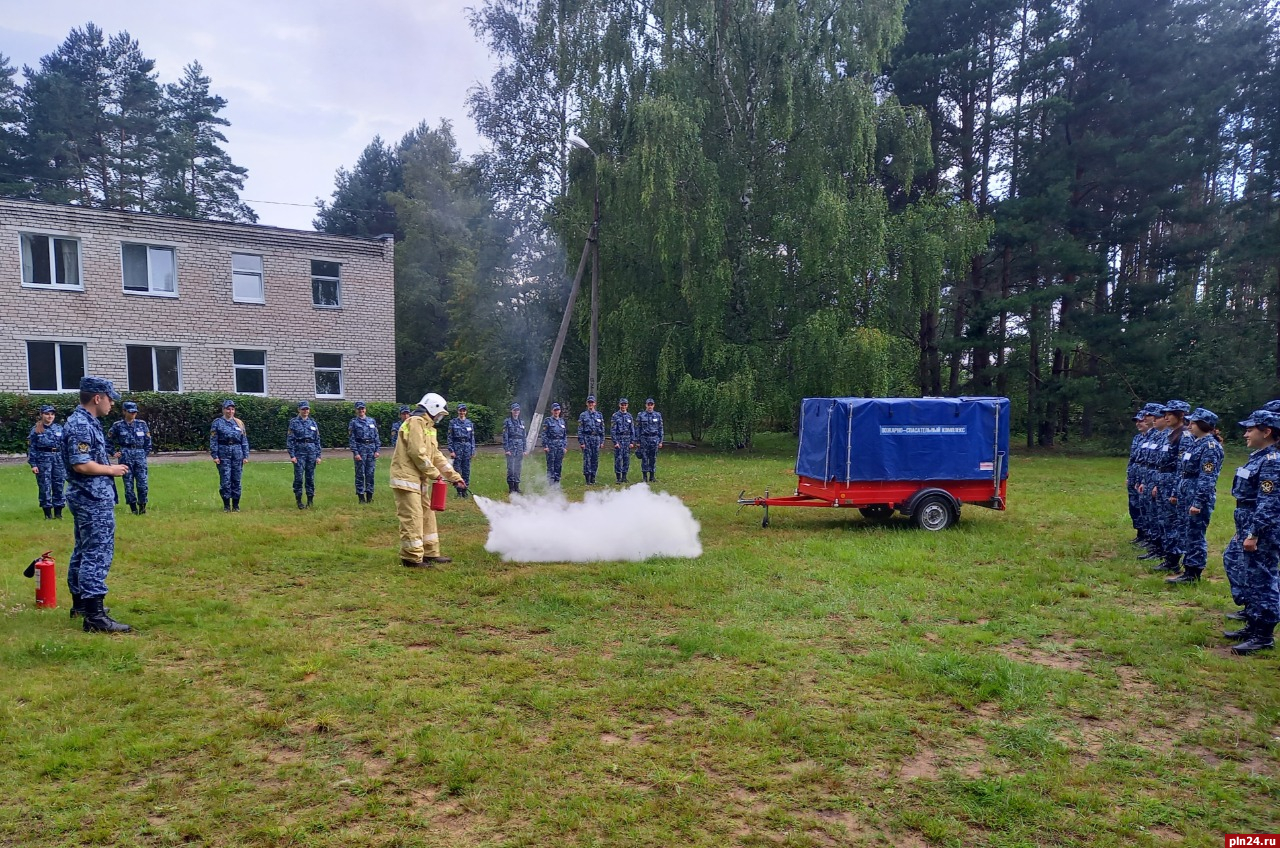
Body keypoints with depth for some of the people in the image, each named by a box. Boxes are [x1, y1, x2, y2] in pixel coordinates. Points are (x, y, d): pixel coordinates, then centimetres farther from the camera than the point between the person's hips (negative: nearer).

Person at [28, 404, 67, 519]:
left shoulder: (59, 428, 7)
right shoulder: (36, 430, -1)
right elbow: (31, 448, -1)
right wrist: (33, 464, -6)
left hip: (58, 459, 3)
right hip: (43, 459, -3)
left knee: (59, 486, 5)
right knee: (45, 487, 2)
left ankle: (58, 512, 14)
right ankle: (47, 513, 11)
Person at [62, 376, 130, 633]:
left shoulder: (85, 422, 13)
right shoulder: (81, 425, -19)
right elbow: (80, 464, -25)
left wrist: (108, 465, 9)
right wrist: (111, 470, -13)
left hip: (89, 498, 11)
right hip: (94, 500, -11)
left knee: (85, 551, 19)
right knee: (97, 554, -10)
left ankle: (80, 603, 31)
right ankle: (95, 615, -9)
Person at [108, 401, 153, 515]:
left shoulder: (142, 424, 6)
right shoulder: (118, 425, 2)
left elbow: (148, 440, 13)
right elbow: (108, 441, 12)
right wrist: (113, 453, 4)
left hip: (140, 456, 1)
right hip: (125, 457, -1)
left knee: (142, 483, -5)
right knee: (128, 484, 2)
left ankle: (142, 506, 8)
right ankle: (133, 507, 11)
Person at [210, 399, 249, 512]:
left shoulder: (239, 423, 10)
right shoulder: (217, 423, 2)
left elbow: (244, 440, 10)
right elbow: (213, 440, -2)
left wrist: (245, 456, 4)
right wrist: (215, 456, -9)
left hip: (237, 454, 3)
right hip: (223, 454, -3)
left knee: (236, 480, 6)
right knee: (225, 480, -1)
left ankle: (236, 505, 15)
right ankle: (226, 505, 9)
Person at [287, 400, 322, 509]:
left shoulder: (313, 423, 12)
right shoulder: (294, 422, 1)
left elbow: (317, 440, 12)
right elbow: (290, 440, -3)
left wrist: (318, 455, 6)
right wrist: (292, 455, -10)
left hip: (311, 451, 3)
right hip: (299, 452, -3)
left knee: (310, 477, 6)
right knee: (299, 477, -3)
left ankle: (310, 500, 14)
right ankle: (299, 501, 6)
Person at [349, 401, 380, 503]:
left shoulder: (372, 421, 12)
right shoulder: (353, 422, 2)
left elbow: (376, 436, 12)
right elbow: (351, 439, -3)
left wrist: (377, 450, 3)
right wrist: (355, 453, -11)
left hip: (371, 449, 3)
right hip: (360, 449, -3)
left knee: (370, 473, 5)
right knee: (360, 474, 0)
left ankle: (369, 495, 11)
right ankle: (361, 496, 5)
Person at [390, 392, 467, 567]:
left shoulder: (427, 427, 21)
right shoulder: (416, 422, -11)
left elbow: (437, 456, 20)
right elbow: (417, 453, -20)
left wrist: (455, 477, 16)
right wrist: (434, 473, -11)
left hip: (419, 480, 11)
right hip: (406, 478, -11)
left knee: (427, 516, 14)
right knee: (412, 518, -8)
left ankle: (430, 553, 22)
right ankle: (412, 557, -2)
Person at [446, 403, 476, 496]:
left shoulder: (470, 423, 10)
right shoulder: (453, 422, 2)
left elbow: (472, 438, 11)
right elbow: (450, 437, 0)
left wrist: (473, 450, 4)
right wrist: (451, 450, -7)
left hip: (467, 446, 2)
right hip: (457, 446, -2)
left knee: (466, 469, 4)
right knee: (457, 468, -3)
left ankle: (465, 489, 11)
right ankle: (459, 489, 4)